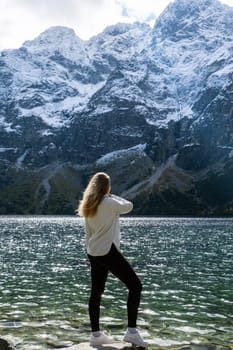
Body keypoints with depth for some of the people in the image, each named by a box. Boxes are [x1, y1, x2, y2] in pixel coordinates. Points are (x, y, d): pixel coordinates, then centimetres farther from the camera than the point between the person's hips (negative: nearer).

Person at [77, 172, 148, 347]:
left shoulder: (88, 207, 8)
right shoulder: (110, 203, -15)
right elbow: (129, 206, 2)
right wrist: (112, 196, 11)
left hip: (94, 253, 8)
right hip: (108, 252, -8)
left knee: (96, 292, 14)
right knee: (135, 286, -1)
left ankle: (96, 334, 20)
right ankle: (132, 331, -6)